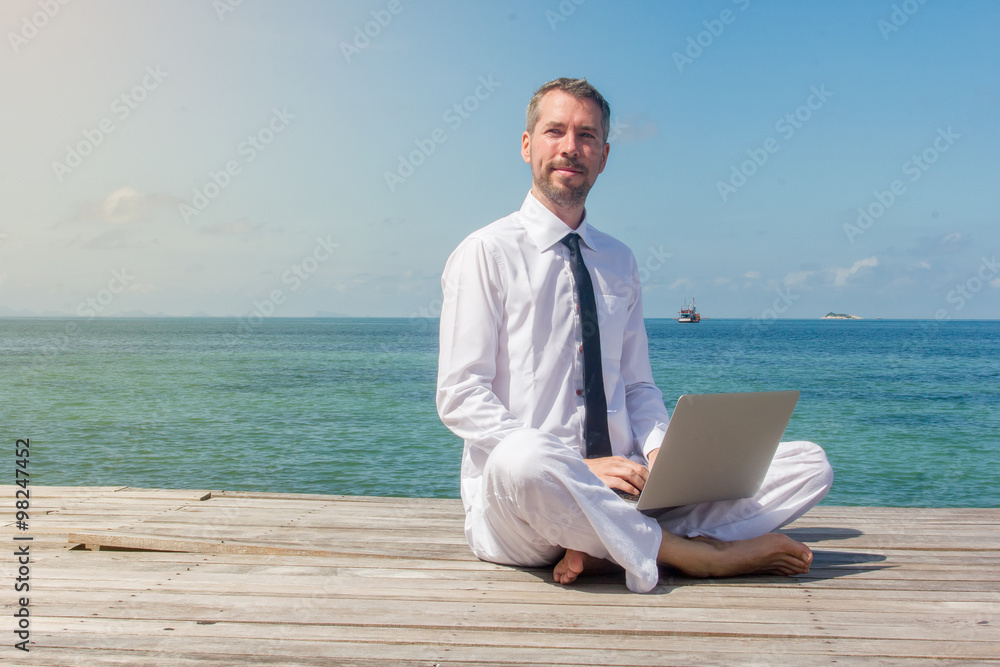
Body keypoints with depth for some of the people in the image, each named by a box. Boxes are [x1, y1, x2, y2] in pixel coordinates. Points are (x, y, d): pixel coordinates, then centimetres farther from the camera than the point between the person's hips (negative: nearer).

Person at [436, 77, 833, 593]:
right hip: (513, 499, -5)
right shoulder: (486, 253, -2)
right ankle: (688, 554, -20)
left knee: (809, 464, -8)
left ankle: (606, 545, -22)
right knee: (524, 458, -43)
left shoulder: (619, 263, 16)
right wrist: (578, 466, -19)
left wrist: (660, 451, -6)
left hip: (622, 491, 6)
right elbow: (460, 398, -9)